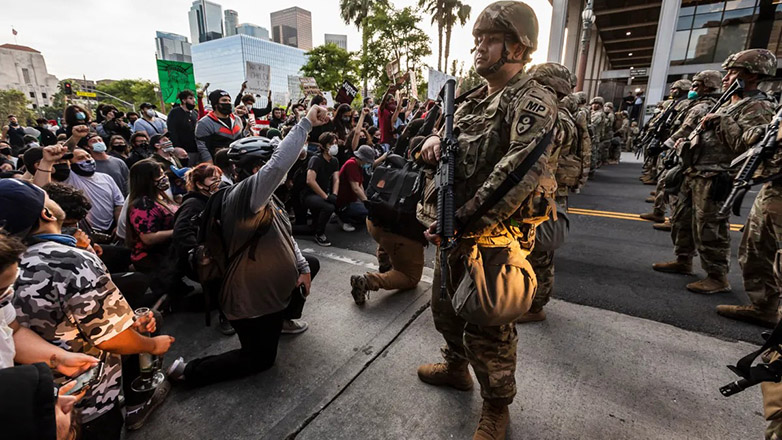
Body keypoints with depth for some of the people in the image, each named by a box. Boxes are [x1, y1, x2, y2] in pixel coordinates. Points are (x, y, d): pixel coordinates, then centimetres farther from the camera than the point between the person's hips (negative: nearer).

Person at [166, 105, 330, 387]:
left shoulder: (263, 198, 4)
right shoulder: (244, 194, -28)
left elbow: (284, 234, 8)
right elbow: (278, 166, -45)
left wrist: (302, 268, 0)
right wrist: (306, 123, -41)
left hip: (270, 288, 10)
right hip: (250, 299, -10)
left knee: (311, 264, 26)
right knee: (259, 359, 7)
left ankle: (282, 318, 39)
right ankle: (189, 371, 18)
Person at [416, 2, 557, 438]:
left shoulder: (533, 103, -13)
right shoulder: (473, 102, 14)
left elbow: (519, 176, -25)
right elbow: (446, 142, 21)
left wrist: (461, 220, -25)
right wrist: (431, 142, -4)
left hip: (493, 238, -8)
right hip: (453, 231, 9)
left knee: (487, 329, 4)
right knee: (446, 307, 23)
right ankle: (456, 366, 50)